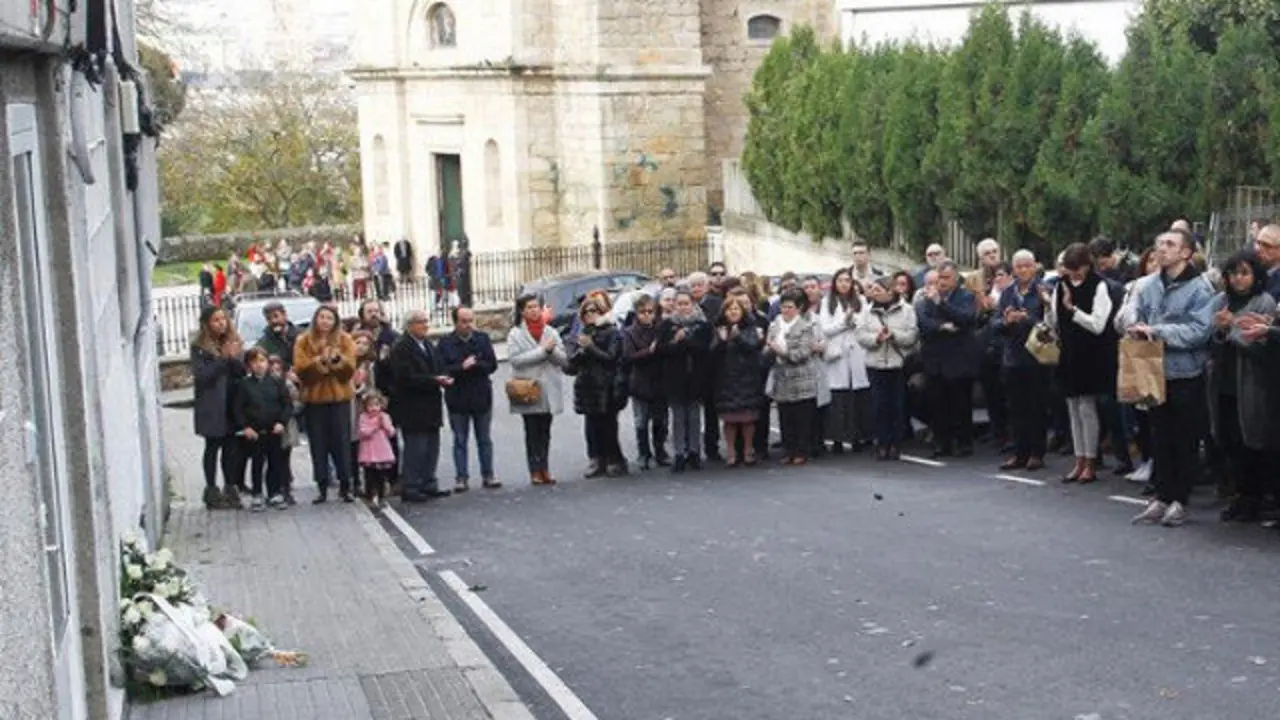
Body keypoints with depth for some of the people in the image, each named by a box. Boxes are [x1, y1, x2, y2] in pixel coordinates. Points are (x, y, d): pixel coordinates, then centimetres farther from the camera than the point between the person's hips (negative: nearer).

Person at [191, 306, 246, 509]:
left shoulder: (233, 342, 11)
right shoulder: (200, 347, -4)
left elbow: (243, 371, 7)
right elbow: (201, 374, -15)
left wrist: (234, 358, -13)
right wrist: (224, 359, -18)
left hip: (232, 403, 4)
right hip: (212, 406, -4)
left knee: (231, 447, 5)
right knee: (213, 447, 2)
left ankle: (231, 488, 14)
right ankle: (212, 491, 8)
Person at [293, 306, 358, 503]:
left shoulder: (344, 340, 5)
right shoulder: (303, 341, 4)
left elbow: (350, 368, -3)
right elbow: (300, 368, -8)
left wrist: (338, 359, -22)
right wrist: (320, 360, -21)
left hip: (339, 397, 0)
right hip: (314, 398, 0)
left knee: (342, 442, -1)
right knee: (318, 444, 2)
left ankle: (345, 486, 5)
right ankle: (322, 487, 8)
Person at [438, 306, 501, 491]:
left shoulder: (483, 338, 3)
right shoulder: (446, 342, -4)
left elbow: (492, 364, -3)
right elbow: (442, 369, -12)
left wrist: (474, 364, -18)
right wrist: (462, 367, -22)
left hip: (482, 396, 2)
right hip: (457, 398, -2)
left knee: (485, 439, 9)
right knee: (460, 440, 5)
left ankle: (488, 476, 16)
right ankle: (461, 478, 10)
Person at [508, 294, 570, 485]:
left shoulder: (550, 332, 10)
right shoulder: (516, 334, 0)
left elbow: (564, 360, 6)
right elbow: (516, 359, -14)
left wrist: (552, 350, -14)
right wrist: (543, 350, -15)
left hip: (549, 390, 3)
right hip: (528, 390, -3)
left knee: (545, 432, 8)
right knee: (532, 432, 2)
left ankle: (544, 469, 15)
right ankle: (535, 471, 6)